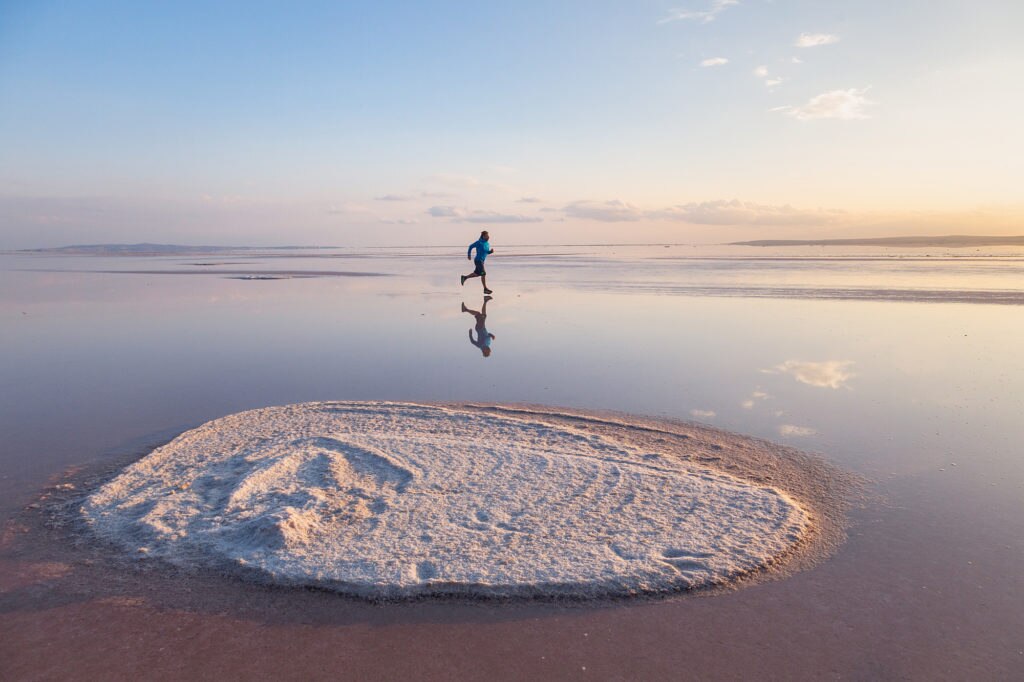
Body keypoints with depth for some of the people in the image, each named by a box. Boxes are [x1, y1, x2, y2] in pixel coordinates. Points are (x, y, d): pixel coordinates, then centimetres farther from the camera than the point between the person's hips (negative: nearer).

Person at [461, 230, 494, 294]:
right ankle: (485, 289, -4)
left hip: (482, 261, 9)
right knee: (483, 274, -11)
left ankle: (464, 277, 32)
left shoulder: (487, 244, 9)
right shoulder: (479, 242, -13)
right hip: (478, 260, -9)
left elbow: (487, 252, 19)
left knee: (477, 274, 17)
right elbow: (471, 246, -3)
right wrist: (469, 255, 1)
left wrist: (491, 251, -3)